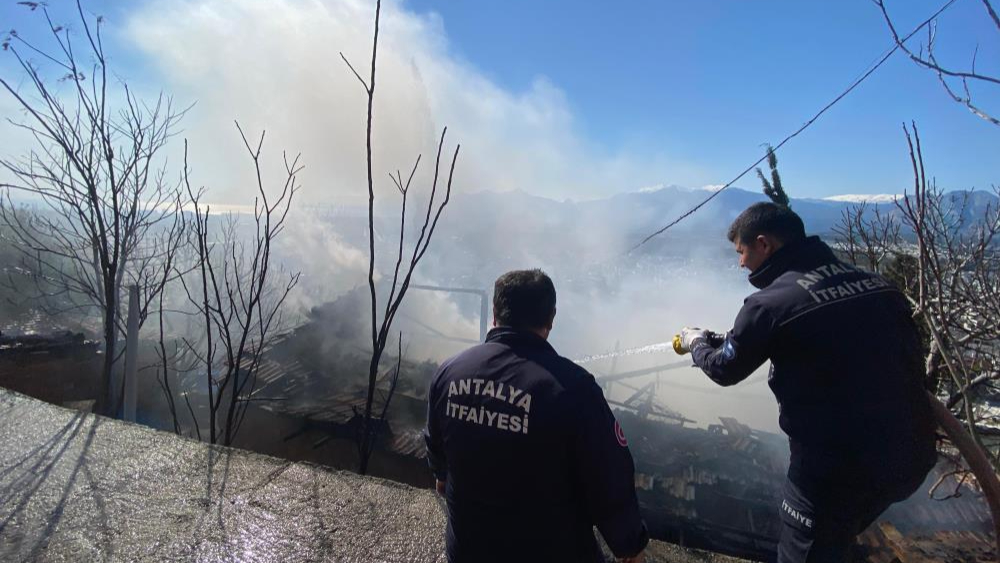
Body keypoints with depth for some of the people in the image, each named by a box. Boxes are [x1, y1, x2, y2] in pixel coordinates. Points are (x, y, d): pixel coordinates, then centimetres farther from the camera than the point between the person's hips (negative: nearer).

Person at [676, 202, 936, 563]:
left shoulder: (770, 303, -18)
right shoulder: (877, 284, 2)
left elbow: (725, 370, -3)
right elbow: (907, 356, 14)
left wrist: (697, 343, 18)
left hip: (838, 466, -7)